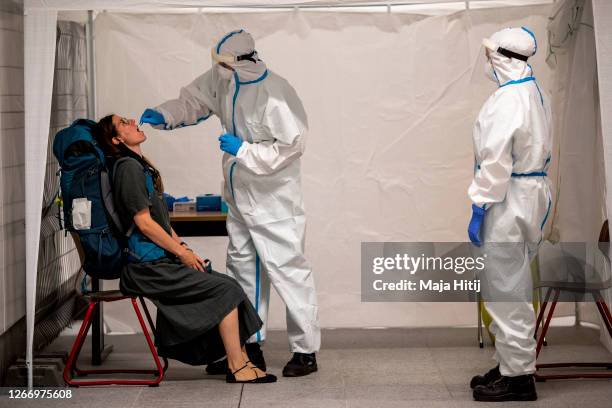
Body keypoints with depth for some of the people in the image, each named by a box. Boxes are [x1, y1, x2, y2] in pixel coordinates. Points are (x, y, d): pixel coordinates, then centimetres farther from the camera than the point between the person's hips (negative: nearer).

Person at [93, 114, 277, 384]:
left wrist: (183, 248, 8)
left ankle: (239, 358, 1)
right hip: (149, 266, -9)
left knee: (225, 285, 1)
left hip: (161, 260, 9)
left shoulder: (140, 167, 19)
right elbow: (143, 221, -16)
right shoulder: (128, 167, -12)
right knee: (226, 289, -12)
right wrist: (182, 253, -10)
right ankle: (237, 368, -8)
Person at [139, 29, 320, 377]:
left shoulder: (276, 96, -26)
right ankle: (250, 348, 27)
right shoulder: (223, 79, -3)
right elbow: (194, 101, 13)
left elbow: (288, 148, -25)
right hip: (240, 197, 9)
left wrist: (243, 150, -27)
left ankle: (307, 351, 5)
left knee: (288, 270, -5)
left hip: (274, 201, -9)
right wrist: (163, 116, -2)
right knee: (243, 268, 15)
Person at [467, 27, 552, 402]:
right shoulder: (535, 93, 12)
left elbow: (495, 160, -21)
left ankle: (517, 377, 1)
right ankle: (514, 364, 26)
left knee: (506, 290, -4)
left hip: (509, 199, -10)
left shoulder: (507, 98, -18)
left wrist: (480, 208, -17)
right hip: (532, 192, 10)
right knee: (514, 288, 17)